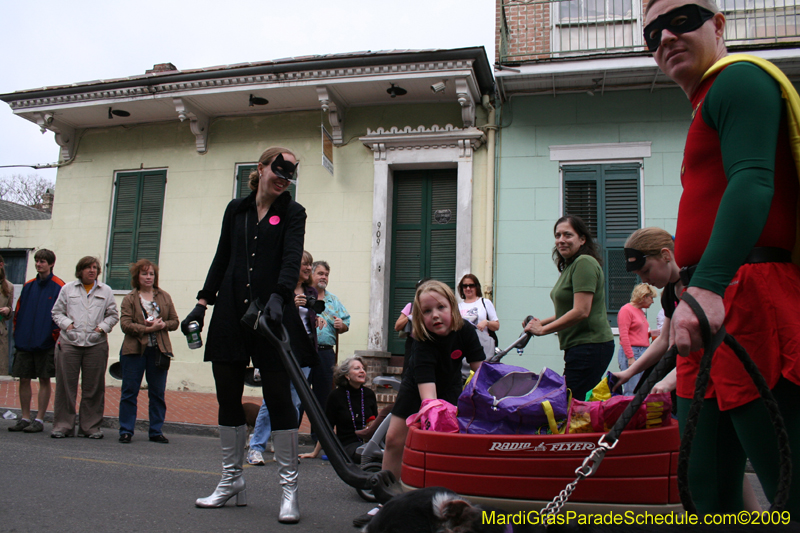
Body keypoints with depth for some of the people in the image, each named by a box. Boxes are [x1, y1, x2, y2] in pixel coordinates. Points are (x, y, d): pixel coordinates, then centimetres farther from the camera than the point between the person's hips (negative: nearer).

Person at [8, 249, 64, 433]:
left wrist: (54, 336, -10)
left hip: (45, 343, -5)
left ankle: (39, 420, 9)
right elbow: (18, 311, 15)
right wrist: (17, 333, 8)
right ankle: (25, 418, 18)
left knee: (44, 380, 2)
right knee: (24, 379, 8)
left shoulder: (59, 287, -5)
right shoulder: (28, 286, 11)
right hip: (24, 342, 5)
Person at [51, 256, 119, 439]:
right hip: (69, 343, 0)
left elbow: (113, 315, 14)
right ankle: (62, 425, 9)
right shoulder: (67, 289, 12)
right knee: (66, 385, 0)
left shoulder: (106, 291, 12)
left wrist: (103, 327, -3)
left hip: (96, 344, 0)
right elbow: (57, 312, 12)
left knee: (93, 387, 3)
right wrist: (67, 323, -5)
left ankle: (91, 426, 12)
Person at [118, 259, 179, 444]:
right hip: (134, 350, -2)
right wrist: (147, 328, -18)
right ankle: (126, 431, 12)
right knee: (130, 392, 2)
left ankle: (156, 431, 15)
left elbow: (175, 321, 10)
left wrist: (163, 325, -11)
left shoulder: (164, 297, 12)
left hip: (159, 350, 2)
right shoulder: (129, 298, 3)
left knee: (158, 393, 6)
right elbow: (125, 324, -8)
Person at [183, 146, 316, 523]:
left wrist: (278, 297, -29)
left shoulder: (292, 213, 3)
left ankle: (289, 486, 5)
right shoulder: (236, 210, 14)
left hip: (272, 315, -4)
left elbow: (292, 260, -12)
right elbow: (221, 259, 18)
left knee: (279, 398, -5)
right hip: (230, 315, 4)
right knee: (227, 397, 8)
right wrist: (203, 302, 11)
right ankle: (232, 481, 22)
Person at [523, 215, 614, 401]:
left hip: (589, 346, -10)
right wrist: (541, 322, 9)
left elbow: (581, 311, -21)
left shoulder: (584, 262, -14)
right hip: (578, 347, 10)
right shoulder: (569, 266, 17)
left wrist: (543, 329, -13)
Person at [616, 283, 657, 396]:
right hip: (632, 351, -8)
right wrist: (630, 357, -18)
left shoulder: (642, 312, 18)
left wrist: (651, 333, 8)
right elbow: (624, 336, -13)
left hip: (643, 352, 8)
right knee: (631, 392, -9)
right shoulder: (626, 309, -6)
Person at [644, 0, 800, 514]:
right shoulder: (708, 103, 28)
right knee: (708, 491, 10)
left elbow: (753, 183, -18)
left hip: (748, 298, -10)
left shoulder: (740, 76, -1)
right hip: (712, 314, 10)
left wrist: (707, 287, -31)